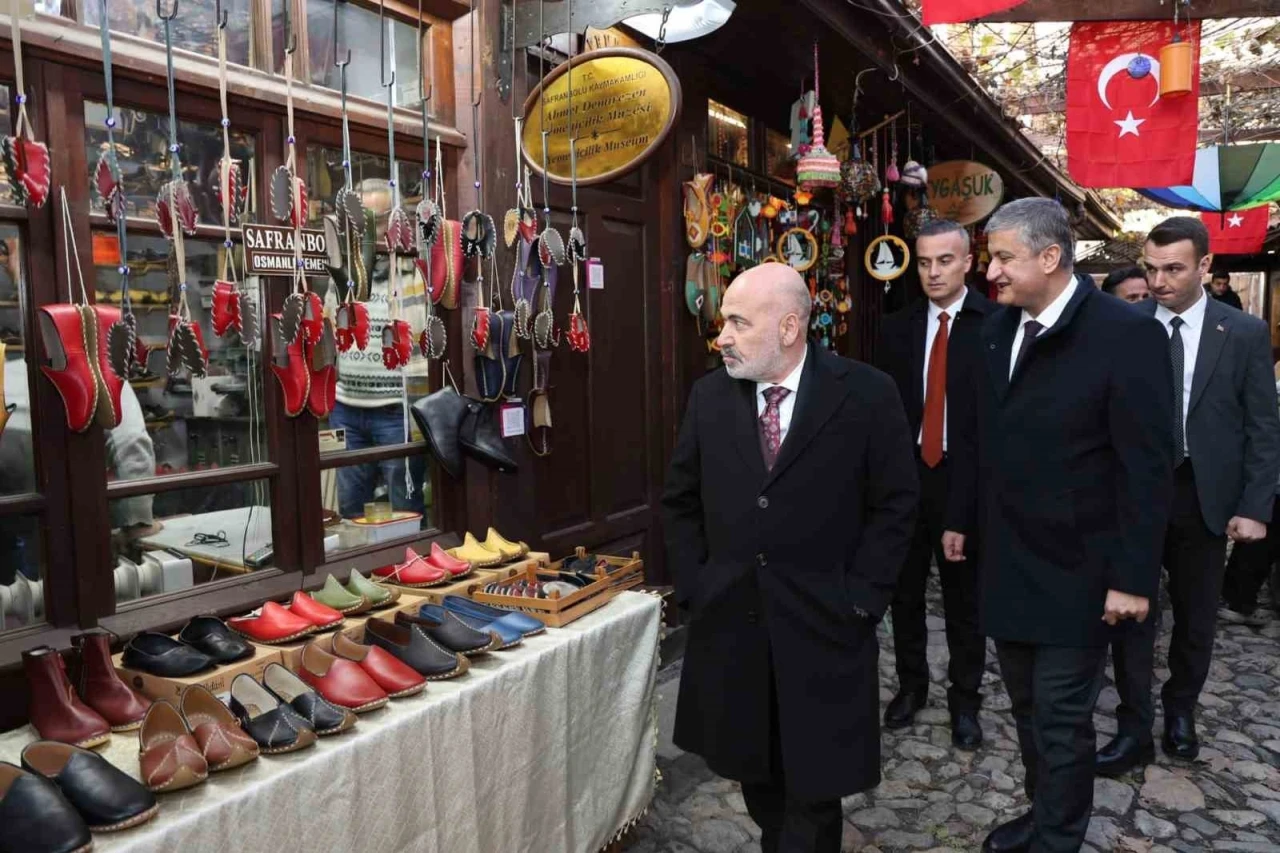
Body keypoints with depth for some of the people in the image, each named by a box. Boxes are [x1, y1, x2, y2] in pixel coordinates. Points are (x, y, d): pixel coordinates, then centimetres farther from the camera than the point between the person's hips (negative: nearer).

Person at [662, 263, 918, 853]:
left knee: (815, 785, 8)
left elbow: (896, 504, -4)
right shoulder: (709, 395, 2)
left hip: (824, 627, -3)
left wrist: (858, 601, -9)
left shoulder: (866, 394, -8)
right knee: (753, 770, 19)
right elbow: (680, 503, 9)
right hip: (730, 622, 4)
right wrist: (694, 589, 1)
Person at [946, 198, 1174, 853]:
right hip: (1005, 564, 6)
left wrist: (1134, 577, -15)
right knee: (1028, 709, 18)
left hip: (1076, 573, -5)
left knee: (1061, 721, 6)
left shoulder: (1126, 333, -15)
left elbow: (1147, 468, -15)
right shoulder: (997, 328, 4)